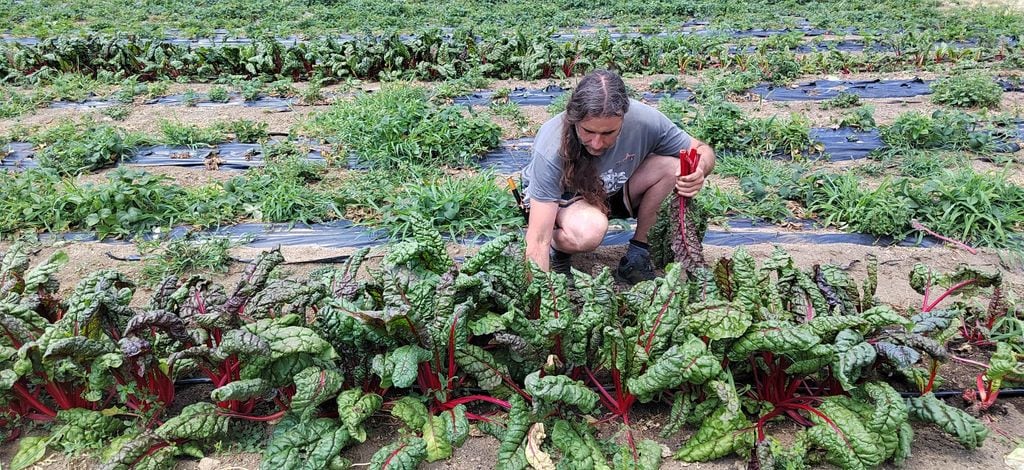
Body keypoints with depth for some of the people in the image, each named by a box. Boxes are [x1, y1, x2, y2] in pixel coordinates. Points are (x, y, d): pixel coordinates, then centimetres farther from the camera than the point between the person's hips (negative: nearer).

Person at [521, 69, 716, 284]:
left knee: (674, 166, -22)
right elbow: (538, 241, -36)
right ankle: (557, 247, -3)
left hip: (613, 192, 4)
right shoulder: (551, 149, -36)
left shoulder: (643, 119, -28)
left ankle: (638, 248, -4)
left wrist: (699, 170, -35)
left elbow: (703, 150, -11)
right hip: (560, 198, -4)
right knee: (591, 230, -39)